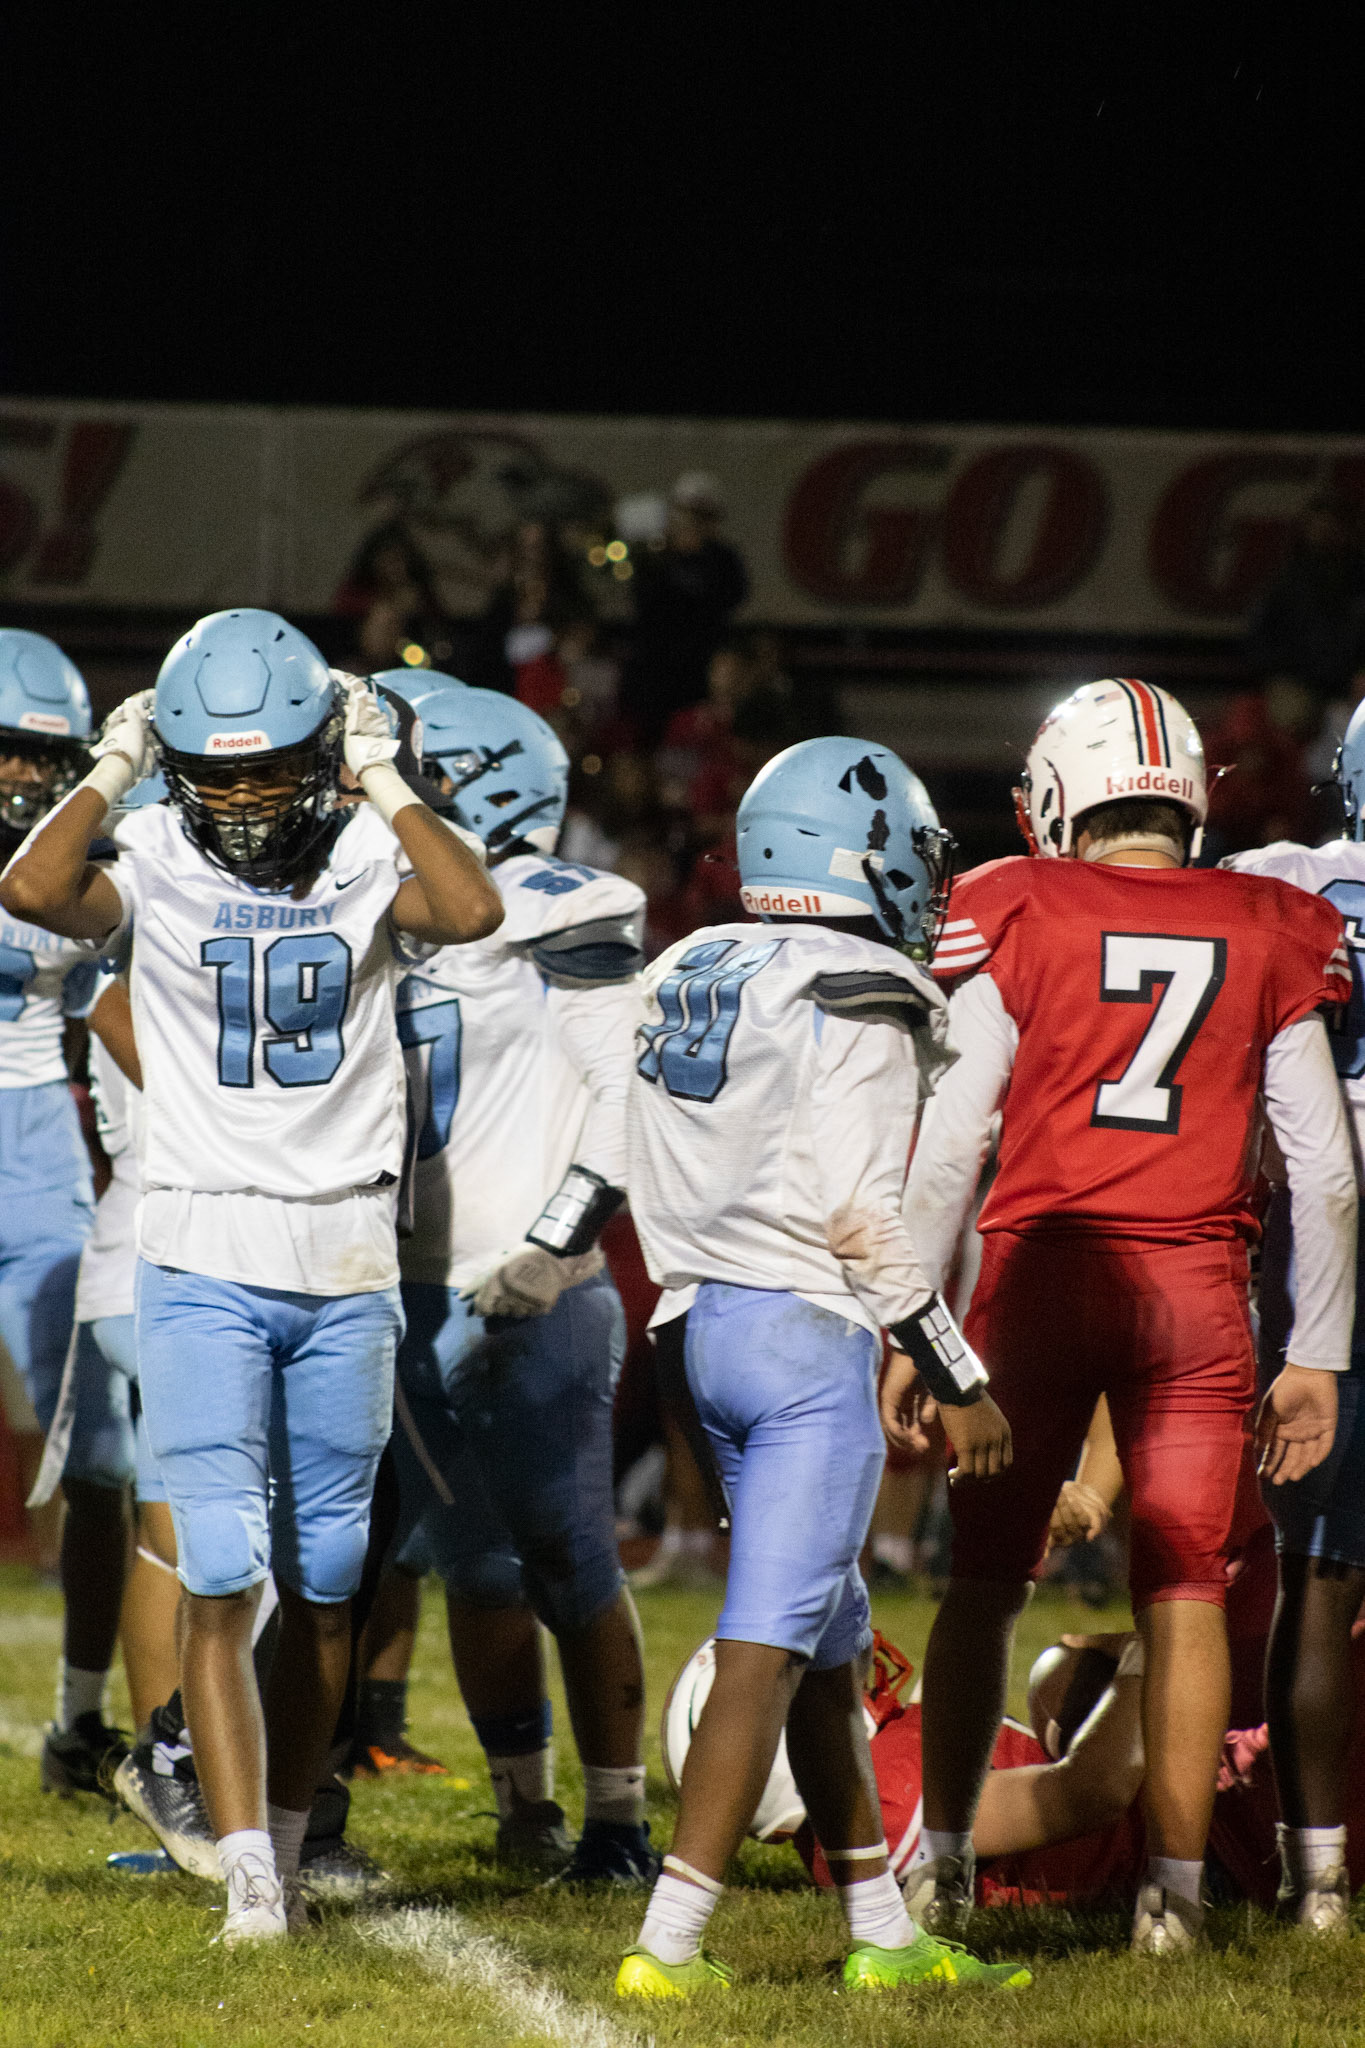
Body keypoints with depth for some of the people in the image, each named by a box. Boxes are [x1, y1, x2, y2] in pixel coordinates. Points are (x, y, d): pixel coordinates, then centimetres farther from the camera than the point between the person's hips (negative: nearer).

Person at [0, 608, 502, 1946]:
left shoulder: (367, 858, 0)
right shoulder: (154, 864, -3)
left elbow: (471, 913, -21)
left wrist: (382, 782, -13)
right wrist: (110, 772, -13)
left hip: (347, 1264, 2)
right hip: (203, 1261, -2)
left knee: (323, 1580, 11)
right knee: (221, 1577, -10)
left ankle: (284, 1839, 26)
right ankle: (248, 1880, -13)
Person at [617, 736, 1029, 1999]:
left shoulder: (685, 982, 13)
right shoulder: (857, 1003, -11)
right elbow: (863, 1215, -15)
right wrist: (959, 1379, -9)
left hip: (696, 1325, 8)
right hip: (809, 1331, -8)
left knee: (832, 1641, 16)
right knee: (770, 1645, -8)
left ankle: (883, 1936, 21)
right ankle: (669, 1944, -14)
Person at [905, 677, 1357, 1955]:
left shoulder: (1017, 921, -1)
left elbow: (950, 1146, -3)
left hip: (1042, 1273, -1)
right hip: (1196, 1286, 1)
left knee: (984, 1578, 11)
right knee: (1183, 1594, 5)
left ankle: (943, 1860, 16)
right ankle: (1174, 1886, 3)